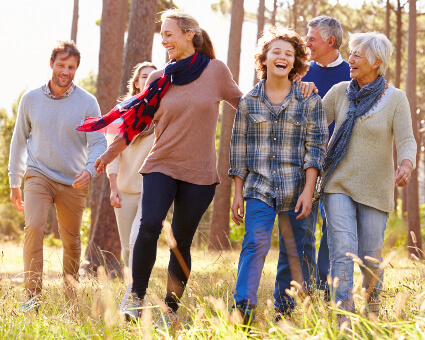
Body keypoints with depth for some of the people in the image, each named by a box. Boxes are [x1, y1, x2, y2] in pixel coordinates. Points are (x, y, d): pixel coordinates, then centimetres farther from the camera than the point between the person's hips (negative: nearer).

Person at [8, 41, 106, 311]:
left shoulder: (87, 102, -4)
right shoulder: (31, 99, 1)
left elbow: (98, 143, -5)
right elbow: (19, 140, 10)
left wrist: (89, 169, -25)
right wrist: (15, 181, 12)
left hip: (73, 182, 0)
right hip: (39, 175, 0)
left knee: (71, 241, 8)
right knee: (34, 227, -21)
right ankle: (33, 293, -19)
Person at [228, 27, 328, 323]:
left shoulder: (309, 101, 4)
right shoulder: (249, 102, 7)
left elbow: (316, 146, 0)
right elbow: (239, 149, 10)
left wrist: (308, 190, -9)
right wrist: (238, 194, 6)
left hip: (295, 190, 0)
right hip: (259, 187, 0)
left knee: (293, 252, 5)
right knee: (255, 243, -17)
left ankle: (285, 310, 16)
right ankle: (243, 307, -22)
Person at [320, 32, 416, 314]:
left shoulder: (396, 99, -5)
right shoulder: (340, 92, 3)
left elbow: (407, 140, -13)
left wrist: (406, 167, -33)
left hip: (375, 189, -1)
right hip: (338, 184, 1)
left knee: (370, 256, 5)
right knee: (342, 250, -13)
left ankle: (373, 300, 37)